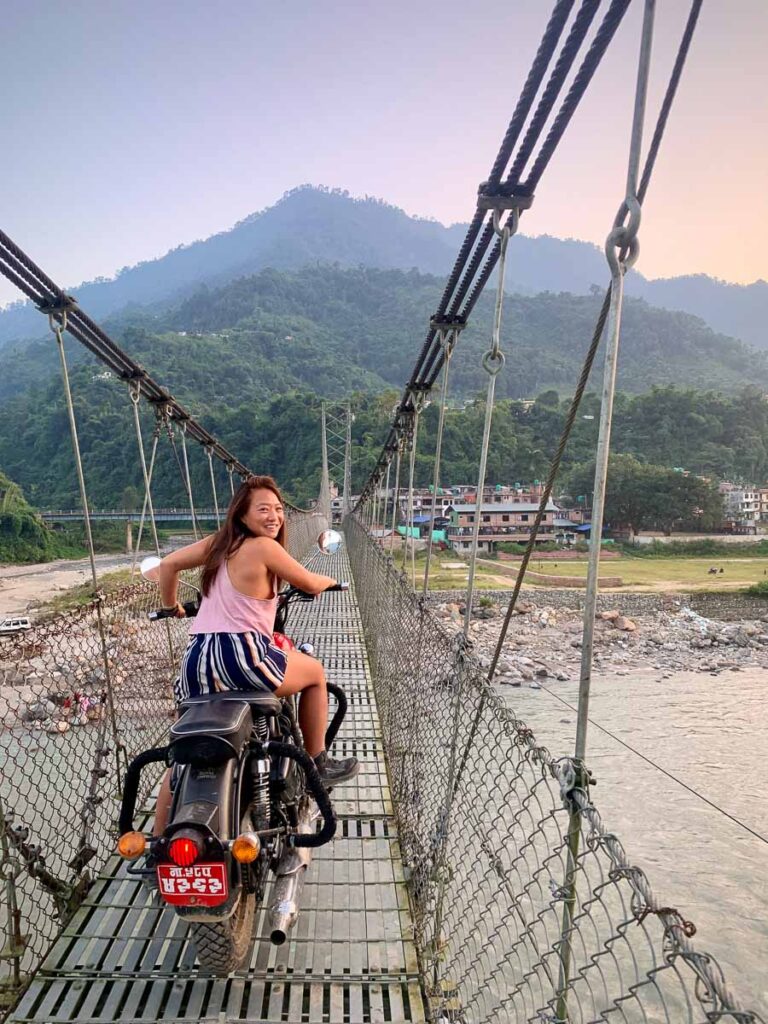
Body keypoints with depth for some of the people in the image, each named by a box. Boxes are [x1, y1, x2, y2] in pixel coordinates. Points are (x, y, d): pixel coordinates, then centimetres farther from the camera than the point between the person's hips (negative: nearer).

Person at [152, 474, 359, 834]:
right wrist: (328, 580, 23)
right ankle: (317, 764, 27)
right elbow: (311, 584, -1)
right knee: (315, 672, 17)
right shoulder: (263, 547, -8)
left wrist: (170, 606, 32)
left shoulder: (217, 542, 12)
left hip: (196, 657, 8)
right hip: (239, 653, -7)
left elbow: (168, 564, 17)